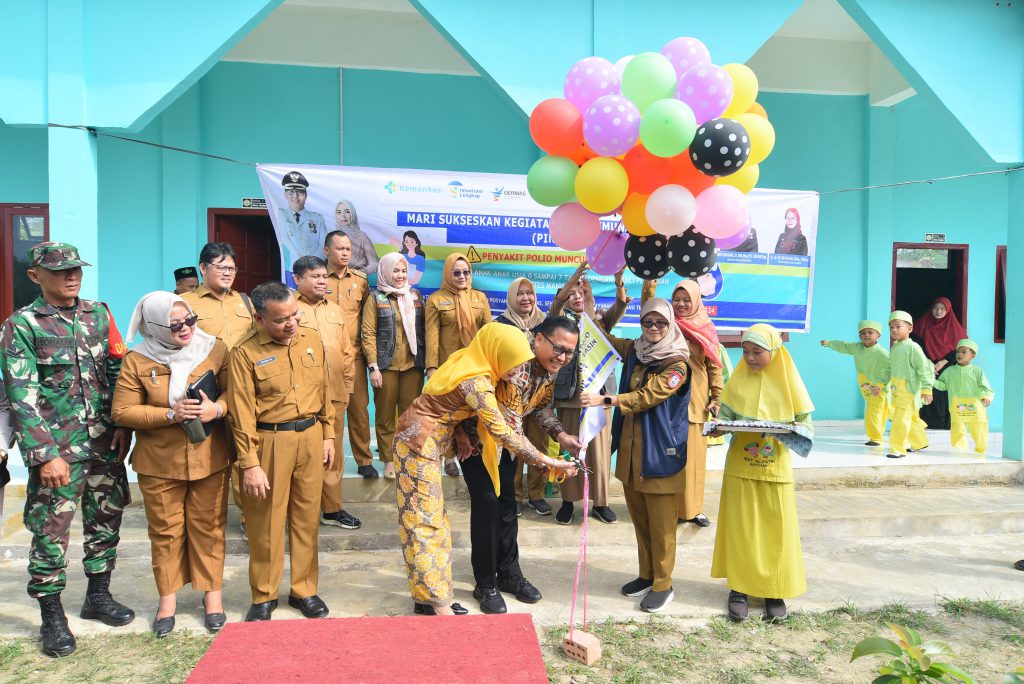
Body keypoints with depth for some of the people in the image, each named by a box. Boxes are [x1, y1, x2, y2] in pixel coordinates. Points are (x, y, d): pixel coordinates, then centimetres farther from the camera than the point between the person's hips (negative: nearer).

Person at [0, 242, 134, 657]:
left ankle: (98, 596, 31)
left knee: (106, 519, 13)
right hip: (56, 448, -4)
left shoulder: (98, 314, 7)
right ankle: (52, 616, 18)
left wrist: (124, 424, -1)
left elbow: (119, 371, 9)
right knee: (50, 531, 2)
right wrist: (46, 454, -15)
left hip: (105, 442, 4)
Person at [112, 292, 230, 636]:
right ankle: (167, 598, 28)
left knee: (208, 526, 10)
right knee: (165, 530, 11)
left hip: (209, 459, 0)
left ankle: (212, 593, 25)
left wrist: (217, 408, -22)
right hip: (159, 462, 0)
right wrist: (170, 415, -19)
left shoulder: (215, 349, -3)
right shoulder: (137, 361, -6)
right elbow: (122, 412, -6)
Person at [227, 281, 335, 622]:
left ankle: (304, 589, 27)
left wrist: (328, 436, 11)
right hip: (270, 441, -4)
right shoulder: (245, 353, -9)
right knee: (267, 522, 7)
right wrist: (249, 464, -11)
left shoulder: (312, 340, 4)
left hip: (311, 437, 4)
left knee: (306, 517, 12)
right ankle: (263, 596, 24)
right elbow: (242, 413, -10)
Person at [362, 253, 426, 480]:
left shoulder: (416, 296, 12)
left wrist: (426, 361, 6)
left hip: (413, 365, 3)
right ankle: (389, 460, 14)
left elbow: (422, 330, 12)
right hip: (386, 366, -2)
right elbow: (368, 334, -4)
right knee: (386, 416, 5)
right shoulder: (376, 299, 1)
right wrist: (373, 367, -12)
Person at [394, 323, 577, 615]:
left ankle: (427, 597, 21)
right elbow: (503, 434, -25)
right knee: (424, 521, -3)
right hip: (419, 445, -9)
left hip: (427, 445, 9)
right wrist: (550, 462, -21)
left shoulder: (468, 362, 1)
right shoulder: (476, 384, -25)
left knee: (432, 519, 12)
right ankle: (438, 604, 5)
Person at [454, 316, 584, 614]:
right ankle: (485, 585, 10)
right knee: (486, 505, -5)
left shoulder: (551, 370, -7)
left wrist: (560, 435, -10)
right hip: (476, 437, -7)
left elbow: (540, 407, 5)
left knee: (507, 505, 14)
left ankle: (509, 574, 29)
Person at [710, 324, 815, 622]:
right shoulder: (738, 379, 1)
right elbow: (725, 415, 2)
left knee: (776, 530, 6)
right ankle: (739, 587, 18)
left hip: (776, 469, -1)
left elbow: (805, 424, 1)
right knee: (740, 528, 6)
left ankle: (775, 590, 20)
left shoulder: (787, 381, -2)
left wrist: (790, 431, -20)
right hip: (740, 467, 1)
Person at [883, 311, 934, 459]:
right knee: (911, 419, 21)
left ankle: (898, 449, -7)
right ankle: (919, 442, 37)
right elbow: (890, 369, 23)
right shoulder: (894, 348, 13)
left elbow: (923, 368, -14)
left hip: (909, 390, -8)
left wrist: (926, 388, -17)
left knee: (901, 420, -10)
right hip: (896, 389, 8)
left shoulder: (912, 347, -12)